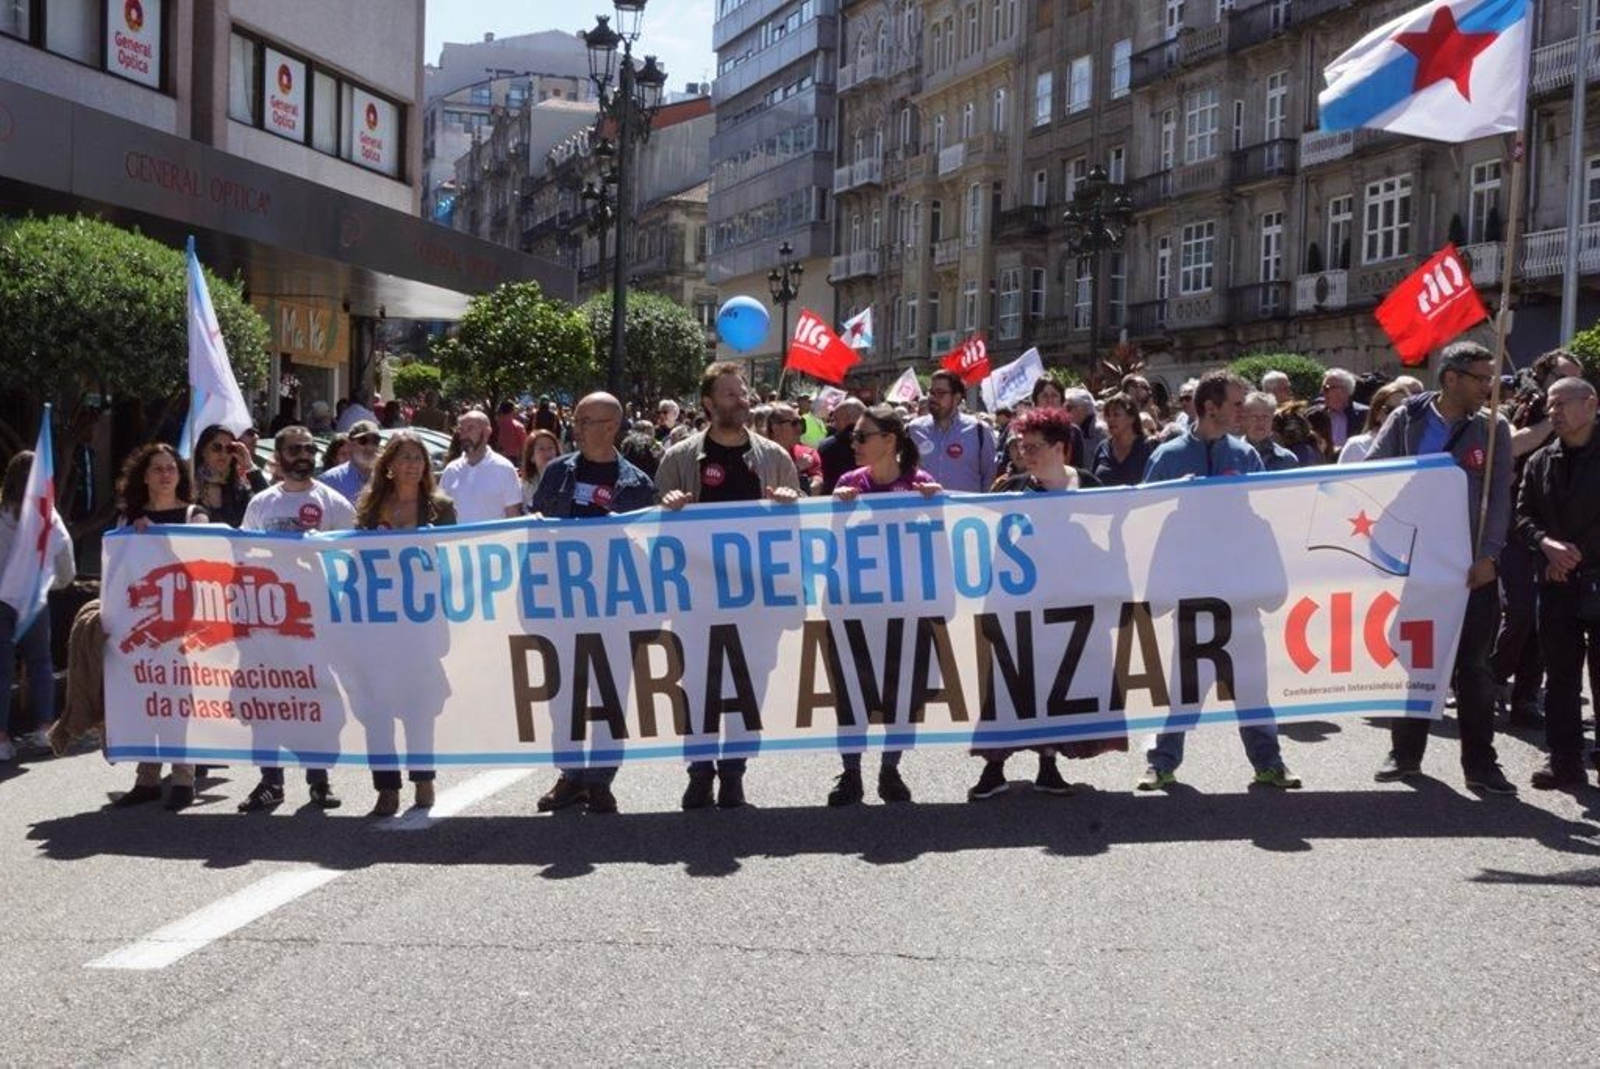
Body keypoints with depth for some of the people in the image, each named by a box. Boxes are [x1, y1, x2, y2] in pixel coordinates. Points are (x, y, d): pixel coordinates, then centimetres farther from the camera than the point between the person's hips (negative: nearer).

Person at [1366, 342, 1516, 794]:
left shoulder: (1493, 428, 3)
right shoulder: (1406, 420, 1)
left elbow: (1499, 498, -1)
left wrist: (1487, 556, -10)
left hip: (1471, 566, 0)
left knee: (1476, 666, 3)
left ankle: (1480, 763, 10)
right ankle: (1405, 753, 20)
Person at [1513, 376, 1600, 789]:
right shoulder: (1540, 462, 10)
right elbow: (1523, 515, 7)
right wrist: (1546, 543, -11)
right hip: (1558, 584, 4)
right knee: (1560, 676, 6)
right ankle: (1565, 762, 12)